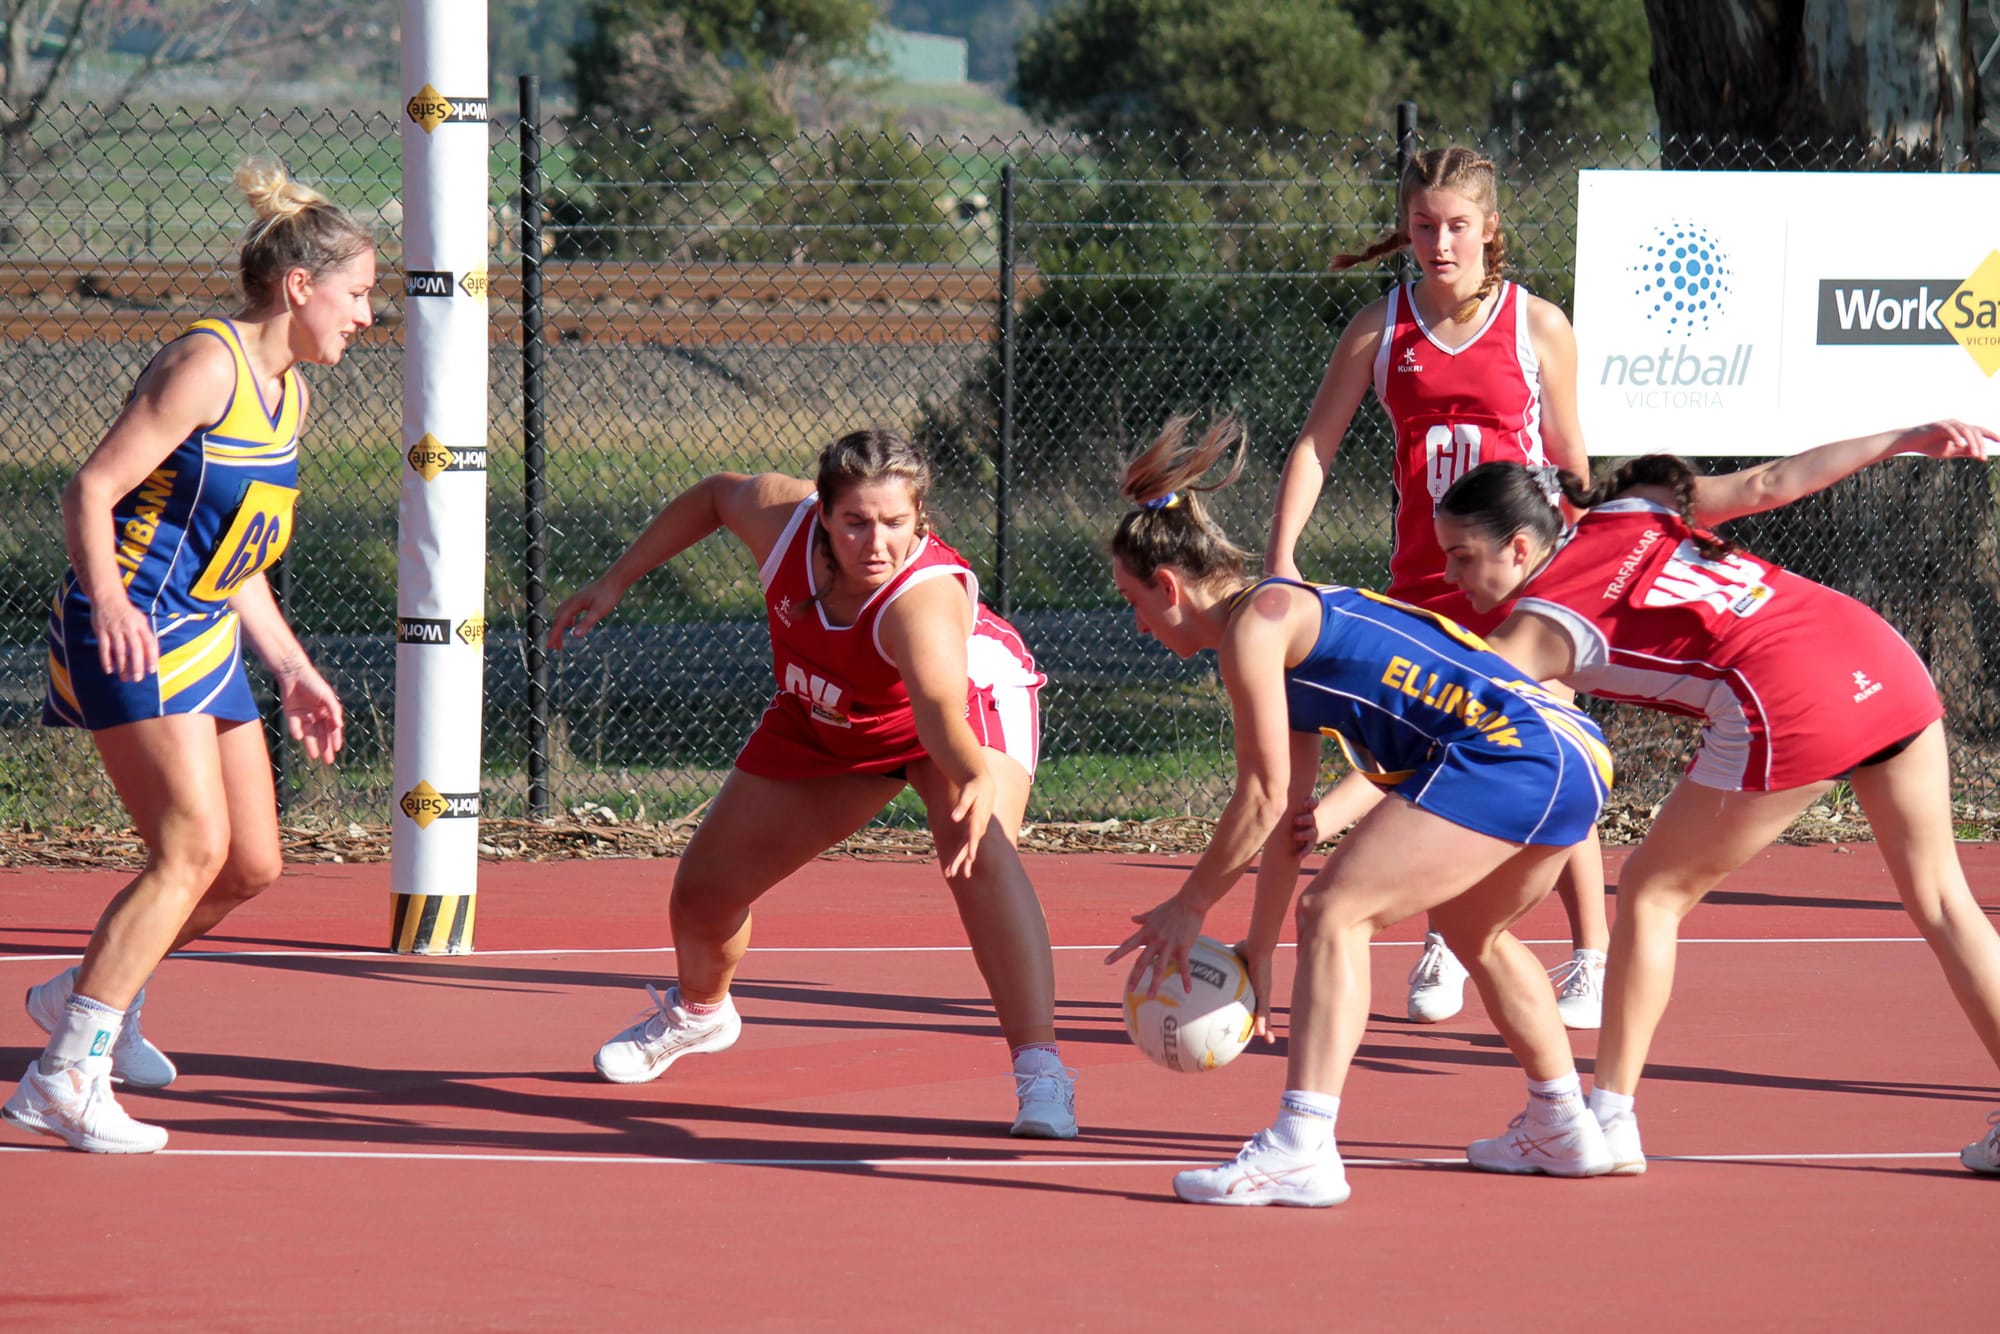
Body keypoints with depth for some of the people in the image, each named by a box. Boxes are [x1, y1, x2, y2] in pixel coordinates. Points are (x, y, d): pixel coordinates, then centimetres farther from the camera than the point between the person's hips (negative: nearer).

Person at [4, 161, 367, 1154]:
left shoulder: (288, 393, 15)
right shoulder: (206, 365, -14)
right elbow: (91, 488, -18)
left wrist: (293, 671, 22)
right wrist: (108, 600, -32)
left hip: (204, 633, 9)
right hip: (133, 635, -9)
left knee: (252, 865, 9)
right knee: (193, 848, -19)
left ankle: (89, 998, 29)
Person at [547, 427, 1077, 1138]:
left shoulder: (924, 600, -44)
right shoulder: (781, 515, -30)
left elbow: (942, 710, -62)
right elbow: (715, 494, -5)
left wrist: (976, 777, -83)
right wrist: (614, 582, -3)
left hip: (968, 703, -5)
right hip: (826, 722, 5)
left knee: (980, 855, -36)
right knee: (702, 892, 8)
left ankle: (1040, 1070, -35)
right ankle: (699, 1011, 44)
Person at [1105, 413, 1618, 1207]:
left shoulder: (1253, 622, -3)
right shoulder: (1296, 630, 26)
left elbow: (1265, 798, -3)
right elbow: (1286, 818, 27)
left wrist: (1191, 905, 6)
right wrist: (1258, 952, 27)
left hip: (1507, 752, -10)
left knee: (1334, 910, -10)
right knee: (1472, 930, 32)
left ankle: (1303, 1149, -19)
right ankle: (1561, 1128, 42)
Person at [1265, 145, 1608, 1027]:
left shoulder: (1539, 326, -1)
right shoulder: (1380, 330, 2)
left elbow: (1569, 460, 7)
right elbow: (1315, 445, 2)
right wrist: (1279, 558, -8)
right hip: (1423, 582, 3)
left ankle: (1590, 956, 3)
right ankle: (1441, 947, 23)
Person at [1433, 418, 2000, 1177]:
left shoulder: (1542, 627, 2)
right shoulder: (1634, 509, 18)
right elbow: (1768, 485, 10)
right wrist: (1908, 439, 11)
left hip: (1788, 705, -7)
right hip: (1882, 656, 7)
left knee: (1653, 895, 11)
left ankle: (1611, 1119, 12)